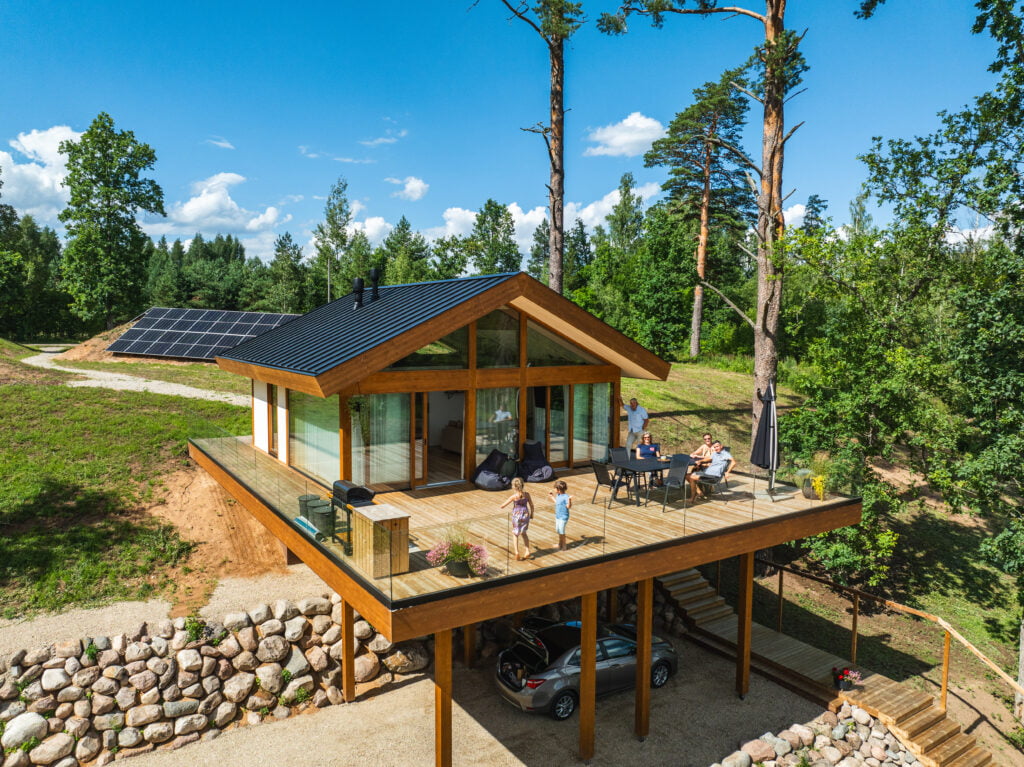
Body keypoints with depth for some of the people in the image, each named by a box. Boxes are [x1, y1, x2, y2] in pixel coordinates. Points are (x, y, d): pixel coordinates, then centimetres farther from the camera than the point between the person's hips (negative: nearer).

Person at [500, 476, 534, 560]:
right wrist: (531, 514, 18)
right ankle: (527, 552, 24)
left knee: (516, 534, 16)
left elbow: (503, 505, -8)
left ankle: (517, 554, 13)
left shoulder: (514, 496, -17)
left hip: (517, 516, -3)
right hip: (525, 515, 3)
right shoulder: (526, 494, -9)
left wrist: (500, 506, 16)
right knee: (523, 533, 25)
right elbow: (531, 505, 1)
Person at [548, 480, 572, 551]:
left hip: (563, 517, -9)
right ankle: (560, 543, 37)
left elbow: (568, 507, -25)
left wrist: (569, 500, -42)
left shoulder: (566, 496, -23)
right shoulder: (558, 495, 4)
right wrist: (552, 496, 26)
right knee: (558, 530, 20)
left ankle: (564, 546, 12)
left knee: (561, 531, -3)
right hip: (557, 516, 9)